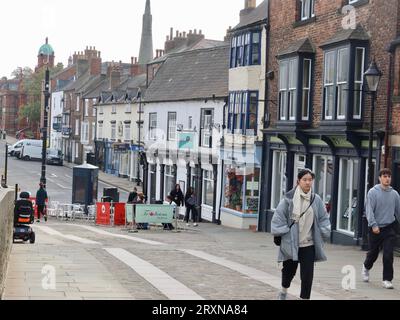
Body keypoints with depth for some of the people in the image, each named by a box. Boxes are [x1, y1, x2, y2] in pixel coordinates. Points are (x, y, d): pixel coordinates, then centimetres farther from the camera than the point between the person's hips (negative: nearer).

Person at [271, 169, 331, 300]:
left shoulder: (316, 200, -1)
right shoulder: (289, 198, -10)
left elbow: (324, 219, 8)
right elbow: (279, 217, -6)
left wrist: (324, 233, -2)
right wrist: (283, 233, -10)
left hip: (309, 244, 1)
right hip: (291, 243, -1)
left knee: (307, 274, -3)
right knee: (289, 270, 19)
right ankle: (284, 291, 48)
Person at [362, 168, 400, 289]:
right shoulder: (373, 192, -7)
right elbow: (369, 210, -13)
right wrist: (373, 225, -23)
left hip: (390, 229, 2)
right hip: (376, 228, -1)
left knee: (388, 255, -8)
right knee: (373, 253, 14)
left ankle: (387, 279, 1)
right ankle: (366, 267, 44)